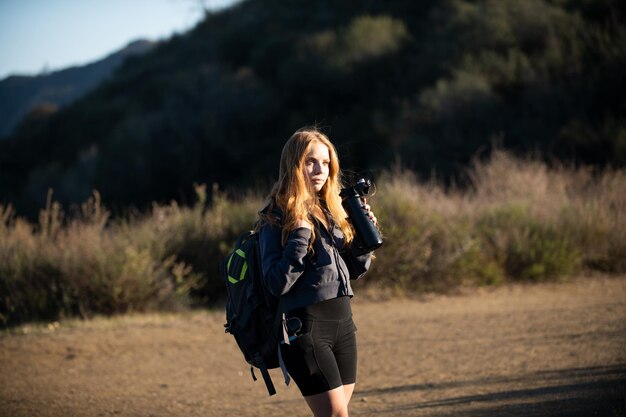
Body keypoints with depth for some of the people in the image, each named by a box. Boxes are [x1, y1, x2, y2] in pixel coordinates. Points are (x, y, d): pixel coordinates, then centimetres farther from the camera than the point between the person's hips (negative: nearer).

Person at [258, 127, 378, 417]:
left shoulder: (330, 210, 12)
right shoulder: (277, 218, -7)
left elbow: (354, 271, 17)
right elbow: (276, 284, -15)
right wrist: (300, 237, -21)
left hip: (343, 324, 7)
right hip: (307, 328, -7)